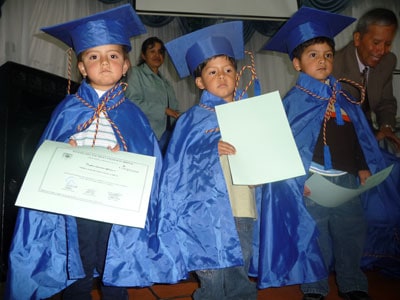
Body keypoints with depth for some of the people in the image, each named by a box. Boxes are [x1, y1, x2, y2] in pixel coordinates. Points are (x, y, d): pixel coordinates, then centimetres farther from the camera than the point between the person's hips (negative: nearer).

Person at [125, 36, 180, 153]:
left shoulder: (165, 82, 23)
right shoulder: (136, 73, 5)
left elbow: (174, 109, 19)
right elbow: (133, 102, -10)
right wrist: (163, 109, -9)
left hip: (167, 133, 6)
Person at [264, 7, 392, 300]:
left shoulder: (343, 95, 7)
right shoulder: (294, 101, -9)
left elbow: (359, 133, 12)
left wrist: (364, 167, 6)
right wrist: (299, 180, -16)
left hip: (347, 178, 6)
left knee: (352, 231, 16)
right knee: (315, 236, 8)